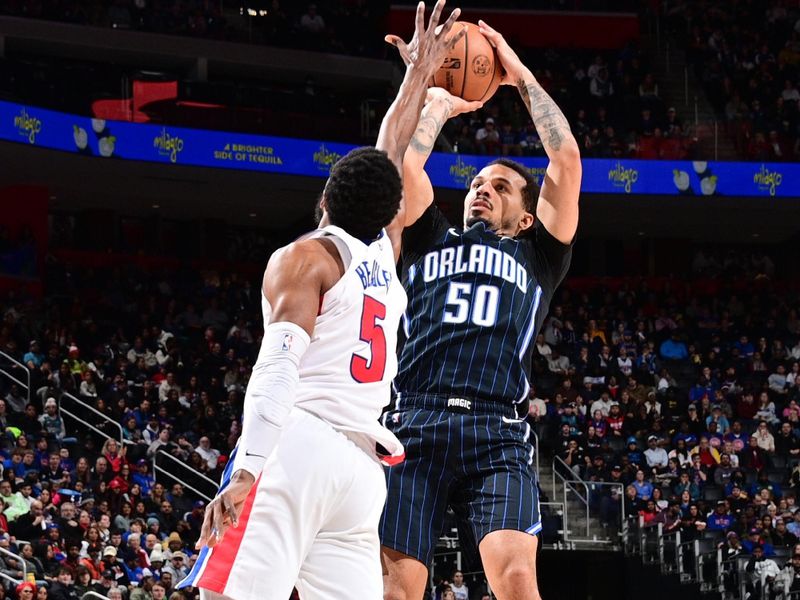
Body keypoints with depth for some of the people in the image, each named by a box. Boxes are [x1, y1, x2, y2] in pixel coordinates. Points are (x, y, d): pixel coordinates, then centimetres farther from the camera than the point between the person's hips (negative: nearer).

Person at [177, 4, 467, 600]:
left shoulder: (307, 256, 5)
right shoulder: (385, 257, 22)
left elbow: (279, 366, -9)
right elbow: (391, 158, 39)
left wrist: (245, 470, -17)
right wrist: (419, 77, 50)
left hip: (298, 446, -6)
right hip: (363, 467, 6)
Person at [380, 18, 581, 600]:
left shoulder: (537, 256, 24)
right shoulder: (432, 241, 28)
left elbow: (567, 160, 15)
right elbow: (402, 159, 15)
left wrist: (522, 76, 20)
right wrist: (439, 103, 28)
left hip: (498, 433, -1)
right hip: (416, 425, 1)